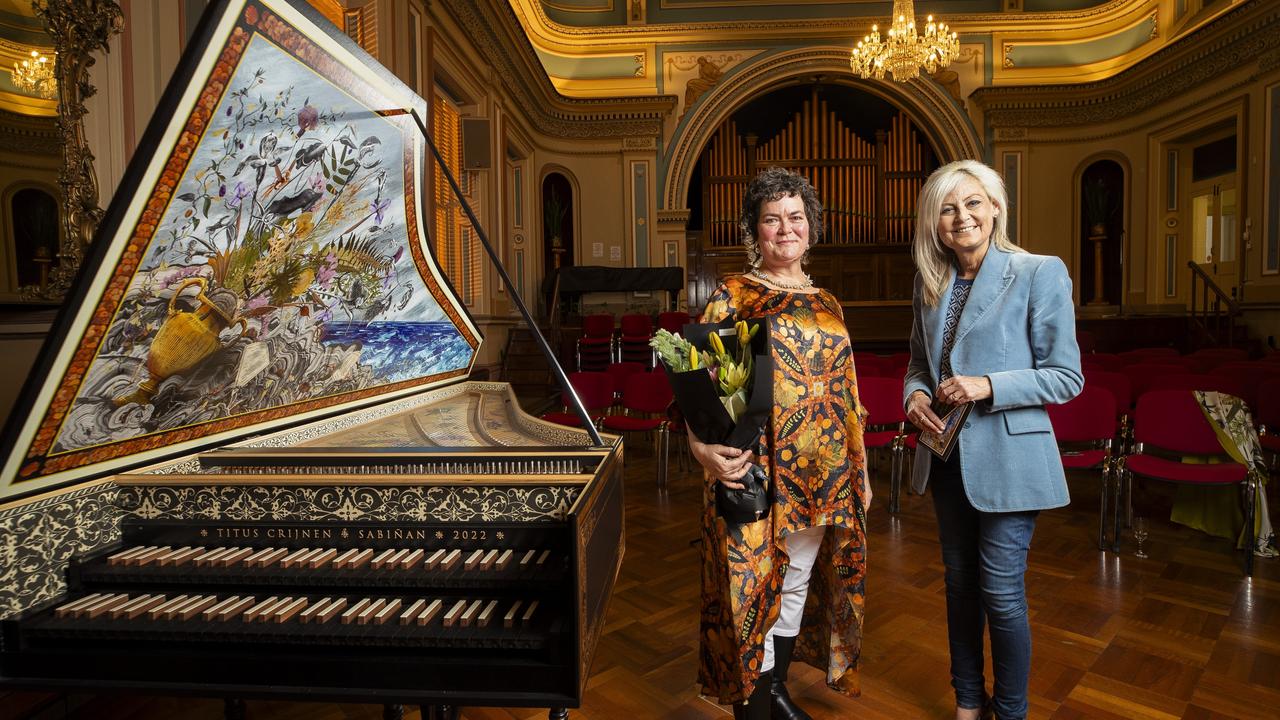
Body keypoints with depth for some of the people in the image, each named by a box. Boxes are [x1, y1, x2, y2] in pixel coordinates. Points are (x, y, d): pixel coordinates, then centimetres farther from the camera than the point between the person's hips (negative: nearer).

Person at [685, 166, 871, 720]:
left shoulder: (826, 303, 12)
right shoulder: (732, 295, -6)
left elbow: (844, 392, 15)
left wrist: (860, 469, 15)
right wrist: (703, 447, -32)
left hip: (822, 474, 6)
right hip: (757, 471, -6)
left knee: (797, 586, 19)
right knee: (754, 589, 4)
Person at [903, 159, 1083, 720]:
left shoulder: (1040, 273, -9)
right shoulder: (930, 282, 7)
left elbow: (1067, 377, -9)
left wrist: (989, 387, -22)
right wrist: (915, 395, -6)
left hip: (1006, 458, -5)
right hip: (947, 457, 5)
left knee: (1001, 591, 3)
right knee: (960, 583, 17)